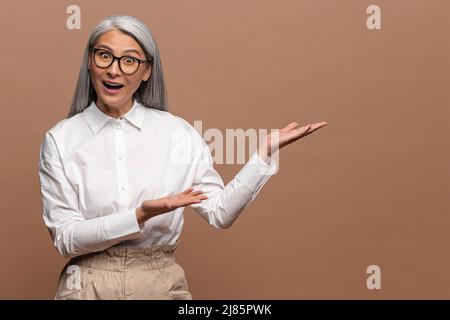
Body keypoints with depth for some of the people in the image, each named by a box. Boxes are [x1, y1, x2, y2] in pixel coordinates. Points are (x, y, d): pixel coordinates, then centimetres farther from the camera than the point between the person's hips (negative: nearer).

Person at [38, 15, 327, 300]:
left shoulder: (178, 132, -2)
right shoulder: (60, 139, -5)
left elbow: (220, 212, -3)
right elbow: (65, 239, -10)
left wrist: (265, 151, -11)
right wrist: (141, 215, -22)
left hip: (162, 284, 1)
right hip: (88, 287, -1)